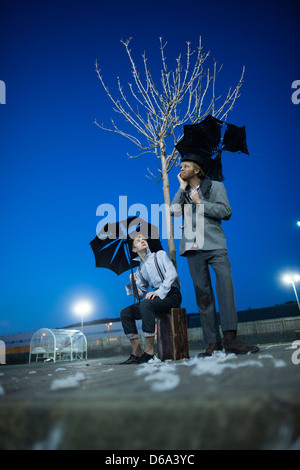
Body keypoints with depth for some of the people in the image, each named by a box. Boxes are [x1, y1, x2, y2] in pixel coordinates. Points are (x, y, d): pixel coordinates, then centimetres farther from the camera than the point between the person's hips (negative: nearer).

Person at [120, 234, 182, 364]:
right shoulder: (139, 269, 19)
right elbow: (141, 295, 16)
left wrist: (159, 292, -22)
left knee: (145, 304, -35)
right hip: (157, 296, 7)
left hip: (171, 294, -6)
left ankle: (149, 352, -29)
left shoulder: (160, 255, 5)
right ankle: (136, 352, -5)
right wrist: (133, 284, -4)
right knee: (125, 313, -5)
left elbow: (172, 273, -12)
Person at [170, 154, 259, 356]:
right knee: (203, 294, 0)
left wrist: (200, 202, -2)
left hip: (214, 244, -3)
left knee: (225, 285, -16)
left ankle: (230, 338, -14)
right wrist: (183, 188, 3)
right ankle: (213, 343, 2)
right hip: (192, 247, 3)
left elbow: (225, 211, -3)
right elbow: (174, 211, 2)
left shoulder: (215, 186, 11)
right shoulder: (183, 193, 21)